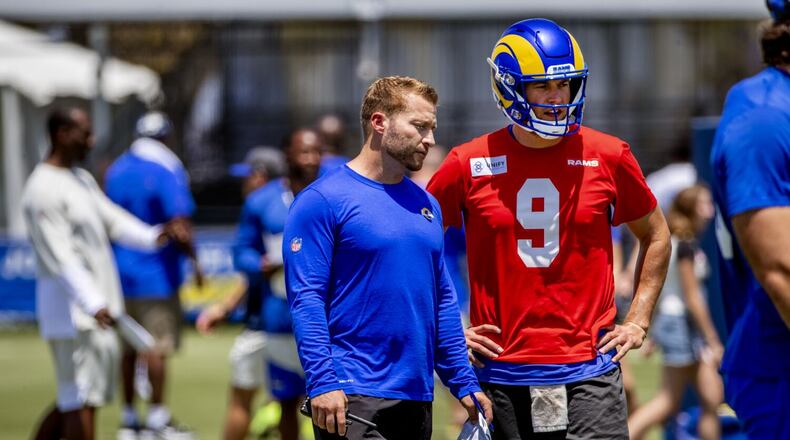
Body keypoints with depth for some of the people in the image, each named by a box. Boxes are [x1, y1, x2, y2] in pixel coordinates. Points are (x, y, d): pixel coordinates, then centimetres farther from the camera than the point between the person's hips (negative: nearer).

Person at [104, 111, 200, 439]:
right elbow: (179, 226, -19)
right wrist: (194, 260, -9)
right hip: (156, 275, -7)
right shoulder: (168, 173, -12)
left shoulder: (116, 171, 9)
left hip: (122, 273, 7)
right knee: (158, 346, -1)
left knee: (129, 346, 13)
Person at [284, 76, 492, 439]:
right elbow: (306, 297, -12)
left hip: (416, 396, 7)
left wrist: (464, 383, 14)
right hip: (351, 399, -7)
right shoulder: (324, 200, -6)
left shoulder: (426, 205, 15)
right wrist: (323, 382, -20)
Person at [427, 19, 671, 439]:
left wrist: (637, 320, 9)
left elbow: (655, 236, 17)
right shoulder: (469, 164, 0)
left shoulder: (607, 157, 2)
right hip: (503, 370, 1)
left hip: (590, 371, -1)